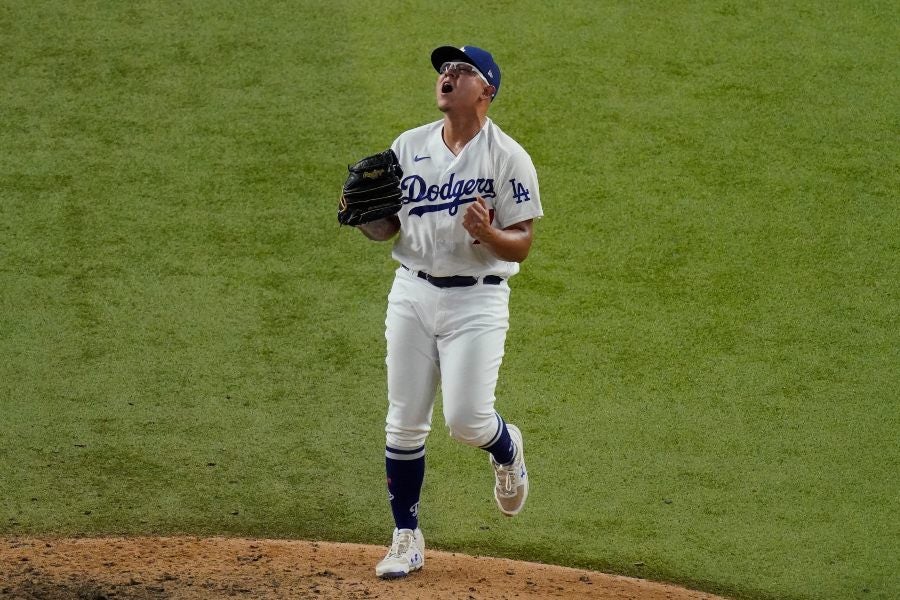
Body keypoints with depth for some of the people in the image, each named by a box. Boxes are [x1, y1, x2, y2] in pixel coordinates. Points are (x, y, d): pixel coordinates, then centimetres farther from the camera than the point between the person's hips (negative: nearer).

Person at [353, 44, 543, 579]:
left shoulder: (508, 157, -6)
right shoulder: (408, 146, 7)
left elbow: (522, 244, -8)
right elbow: (386, 228, 11)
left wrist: (488, 233, -29)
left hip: (477, 299, -4)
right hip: (412, 293, 4)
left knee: (466, 419, -12)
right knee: (405, 422, 3)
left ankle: (507, 449, 24)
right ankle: (407, 537, 14)